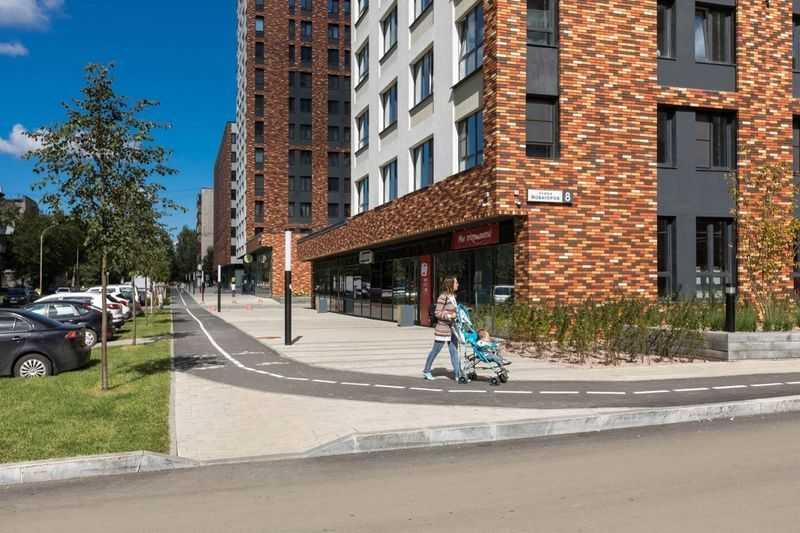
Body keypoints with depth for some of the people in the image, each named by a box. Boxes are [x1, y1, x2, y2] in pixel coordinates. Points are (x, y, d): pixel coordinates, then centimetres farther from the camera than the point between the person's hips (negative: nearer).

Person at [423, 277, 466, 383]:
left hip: (452, 328, 8)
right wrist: (449, 316, -23)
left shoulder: (453, 296, 8)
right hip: (443, 329, -8)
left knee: (454, 351, 7)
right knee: (435, 350, 7)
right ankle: (426, 371, 23)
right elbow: (437, 313, -17)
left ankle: (457, 374, 10)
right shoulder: (443, 297, -17)